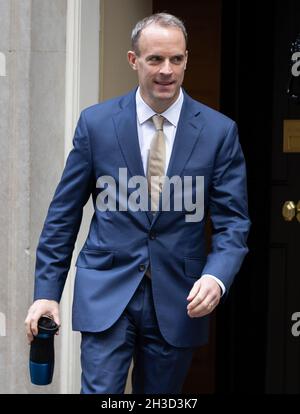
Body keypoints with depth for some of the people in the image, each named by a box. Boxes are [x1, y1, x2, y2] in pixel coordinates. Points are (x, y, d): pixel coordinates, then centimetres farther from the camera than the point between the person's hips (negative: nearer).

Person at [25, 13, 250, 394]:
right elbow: (64, 213, 4)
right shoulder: (96, 122, -1)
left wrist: (216, 278, -19)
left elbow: (232, 221, -1)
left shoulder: (219, 131, -1)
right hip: (107, 291, -1)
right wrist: (46, 291, 0)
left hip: (179, 299, 1)